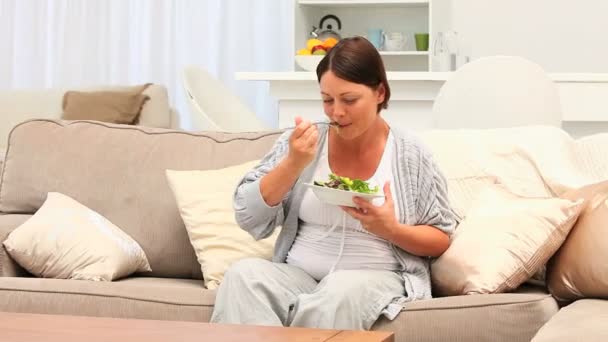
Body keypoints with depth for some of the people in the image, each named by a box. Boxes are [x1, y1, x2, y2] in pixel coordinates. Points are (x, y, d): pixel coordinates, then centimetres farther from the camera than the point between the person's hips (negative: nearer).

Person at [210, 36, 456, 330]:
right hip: (299, 275, 2)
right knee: (243, 273, -29)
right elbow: (248, 218, 0)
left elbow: (441, 239, 5)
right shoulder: (302, 142, 5)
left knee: (343, 289, -36)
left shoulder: (411, 156, 1)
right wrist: (294, 164, -12)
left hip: (378, 280, -1)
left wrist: (391, 230, -14)